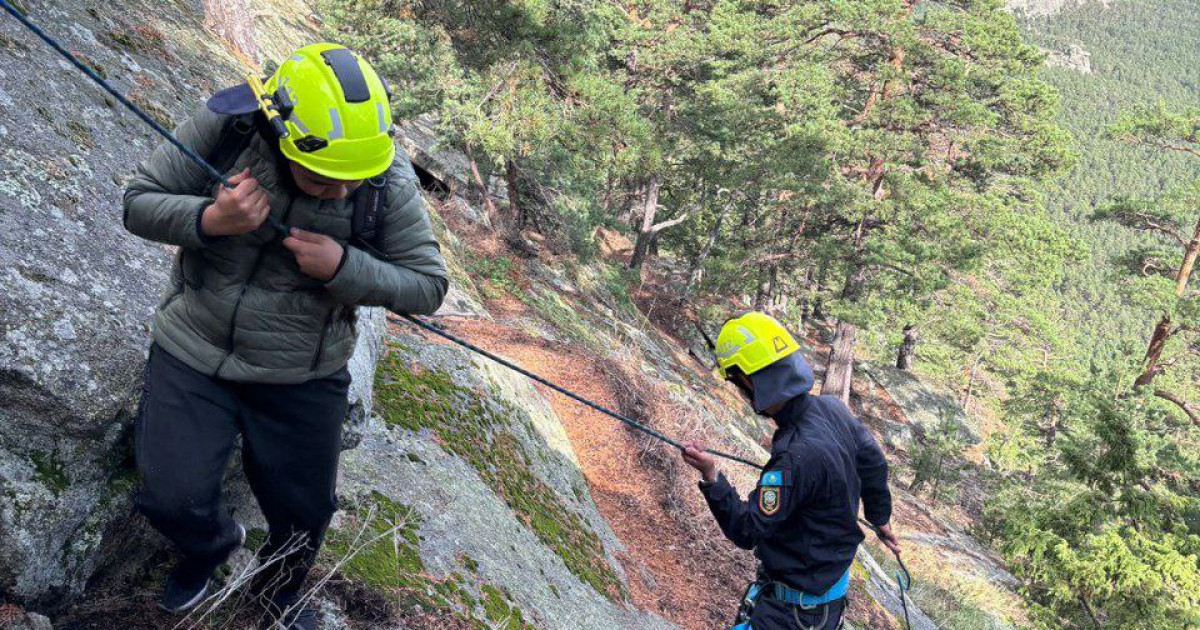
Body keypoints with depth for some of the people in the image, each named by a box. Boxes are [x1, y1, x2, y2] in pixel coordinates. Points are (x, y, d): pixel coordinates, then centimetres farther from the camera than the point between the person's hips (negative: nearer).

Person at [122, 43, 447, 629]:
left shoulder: (390, 181, -20)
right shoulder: (226, 126, -19)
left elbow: (427, 286, -13)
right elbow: (138, 201, -9)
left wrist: (343, 267, -30)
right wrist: (209, 220, -30)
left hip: (301, 377, 1)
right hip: (193, 350, 0)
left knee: (303, 511, 15)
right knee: (172, 500, 0)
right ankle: (213, 542, 41)